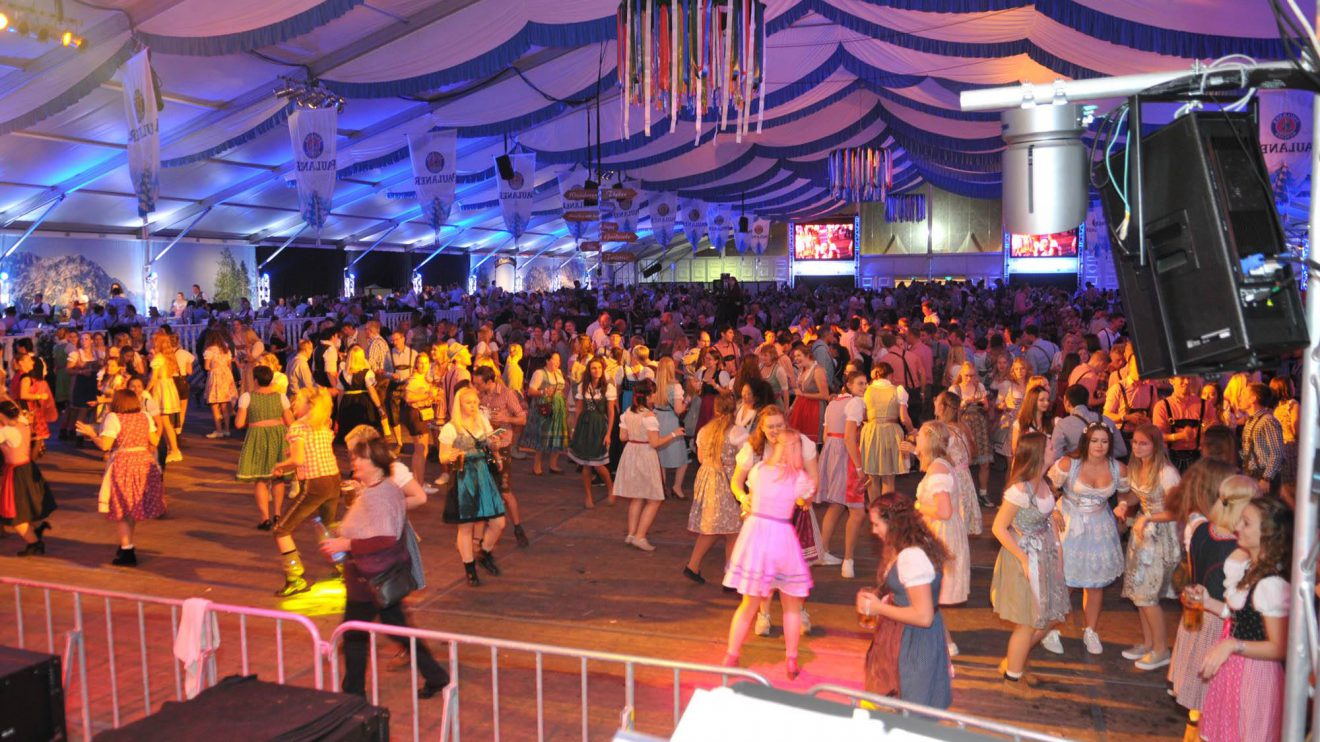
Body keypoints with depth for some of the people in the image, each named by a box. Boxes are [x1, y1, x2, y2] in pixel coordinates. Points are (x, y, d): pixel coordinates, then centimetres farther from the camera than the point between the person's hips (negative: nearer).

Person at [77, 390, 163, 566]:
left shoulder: (113, 418, -9)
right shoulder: (146, 417, 6)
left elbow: (104, 445, -15)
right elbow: (154, 441, 7)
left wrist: (91, 434, 0)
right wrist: (159, 431, 27)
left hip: (122, 466, -5)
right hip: (145, 463, 5)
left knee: (121, 511, 3)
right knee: (134, 508, 18)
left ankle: (127, 552, 1)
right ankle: (127, 544, 30)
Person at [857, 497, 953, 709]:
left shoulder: (911, 557, -26)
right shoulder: (907, 550, 4)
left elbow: (923, 616, -27)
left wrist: (878, 608, -18)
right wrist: (876, 596, 4)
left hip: (917, 643, -9)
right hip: (909, 638, 9)